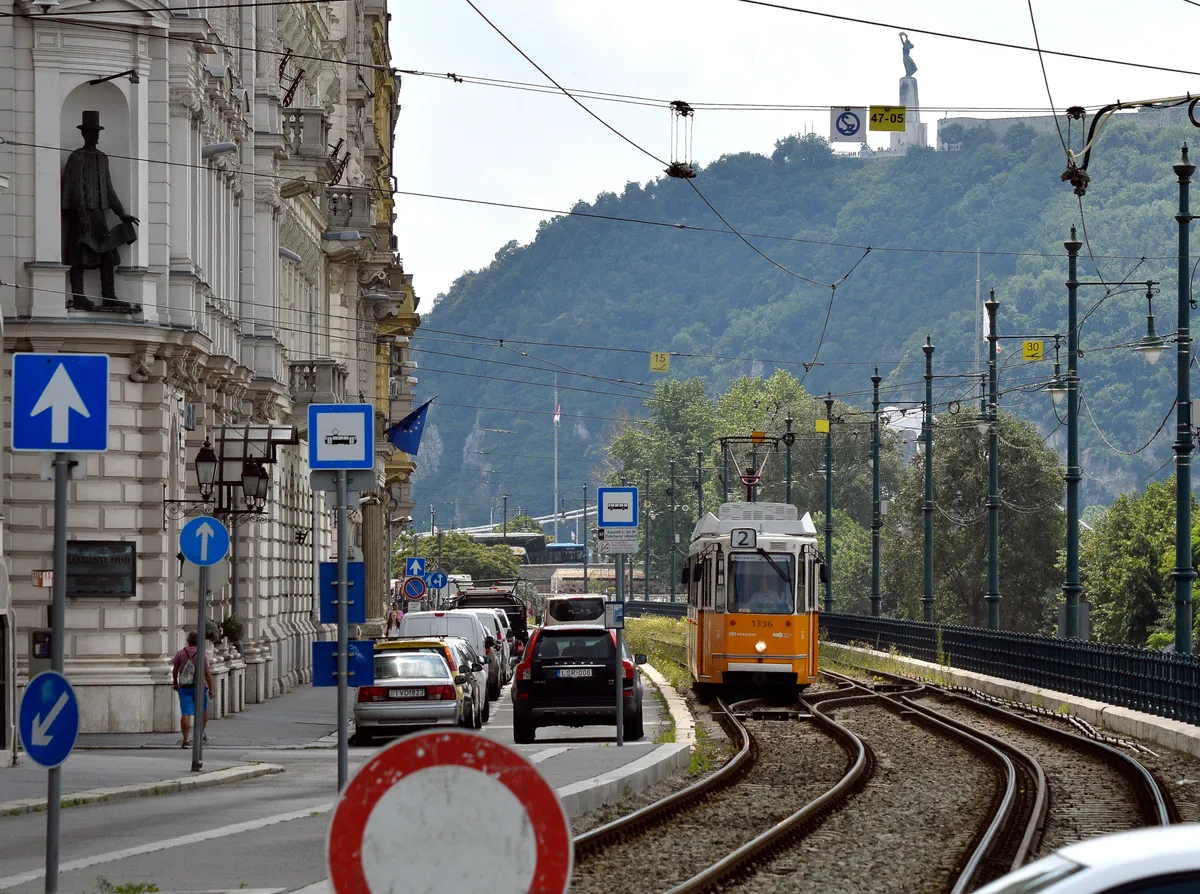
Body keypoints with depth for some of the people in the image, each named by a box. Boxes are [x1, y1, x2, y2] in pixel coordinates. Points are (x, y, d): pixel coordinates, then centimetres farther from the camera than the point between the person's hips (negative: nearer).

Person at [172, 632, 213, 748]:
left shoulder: (180, 653, -3)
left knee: (186, 713, -4)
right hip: (199, 686, -1)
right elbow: (207, 673, -10)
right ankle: (201, 732, 35)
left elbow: (174, 670, 3)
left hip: (184, 687, 1)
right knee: (203, 709, 24)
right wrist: (210, 688, -2)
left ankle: (185, 740, -11)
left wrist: (175, 683, 19)